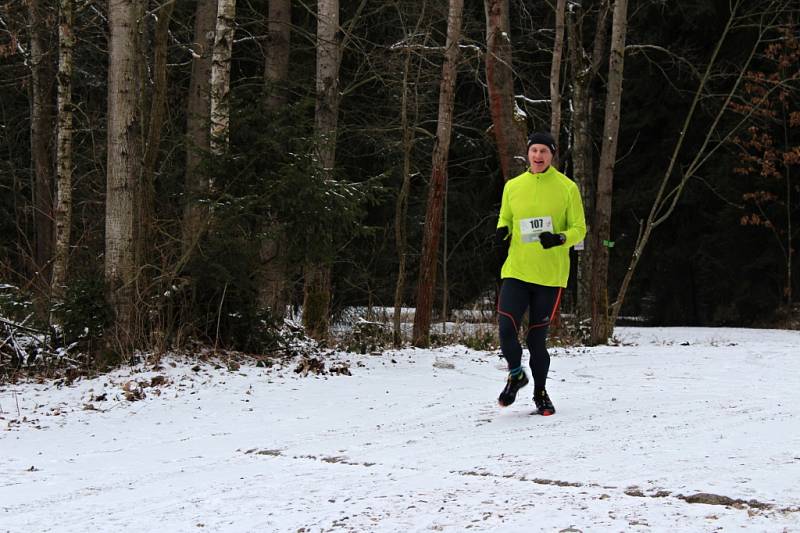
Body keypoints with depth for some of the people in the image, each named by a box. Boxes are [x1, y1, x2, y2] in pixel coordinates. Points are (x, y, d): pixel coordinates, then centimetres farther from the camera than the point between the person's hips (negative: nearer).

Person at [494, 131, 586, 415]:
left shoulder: (567, 188, -1)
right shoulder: (513, 186, 6)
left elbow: (579, 229, 2)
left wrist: (560, 238, -19)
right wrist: (502, 232, -2)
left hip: (550, 274, -2)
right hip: (516, 271, 2)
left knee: (537, 336, 3)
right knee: (506, 328, -13)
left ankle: (540, 392, 22)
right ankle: (516, 374, 15)